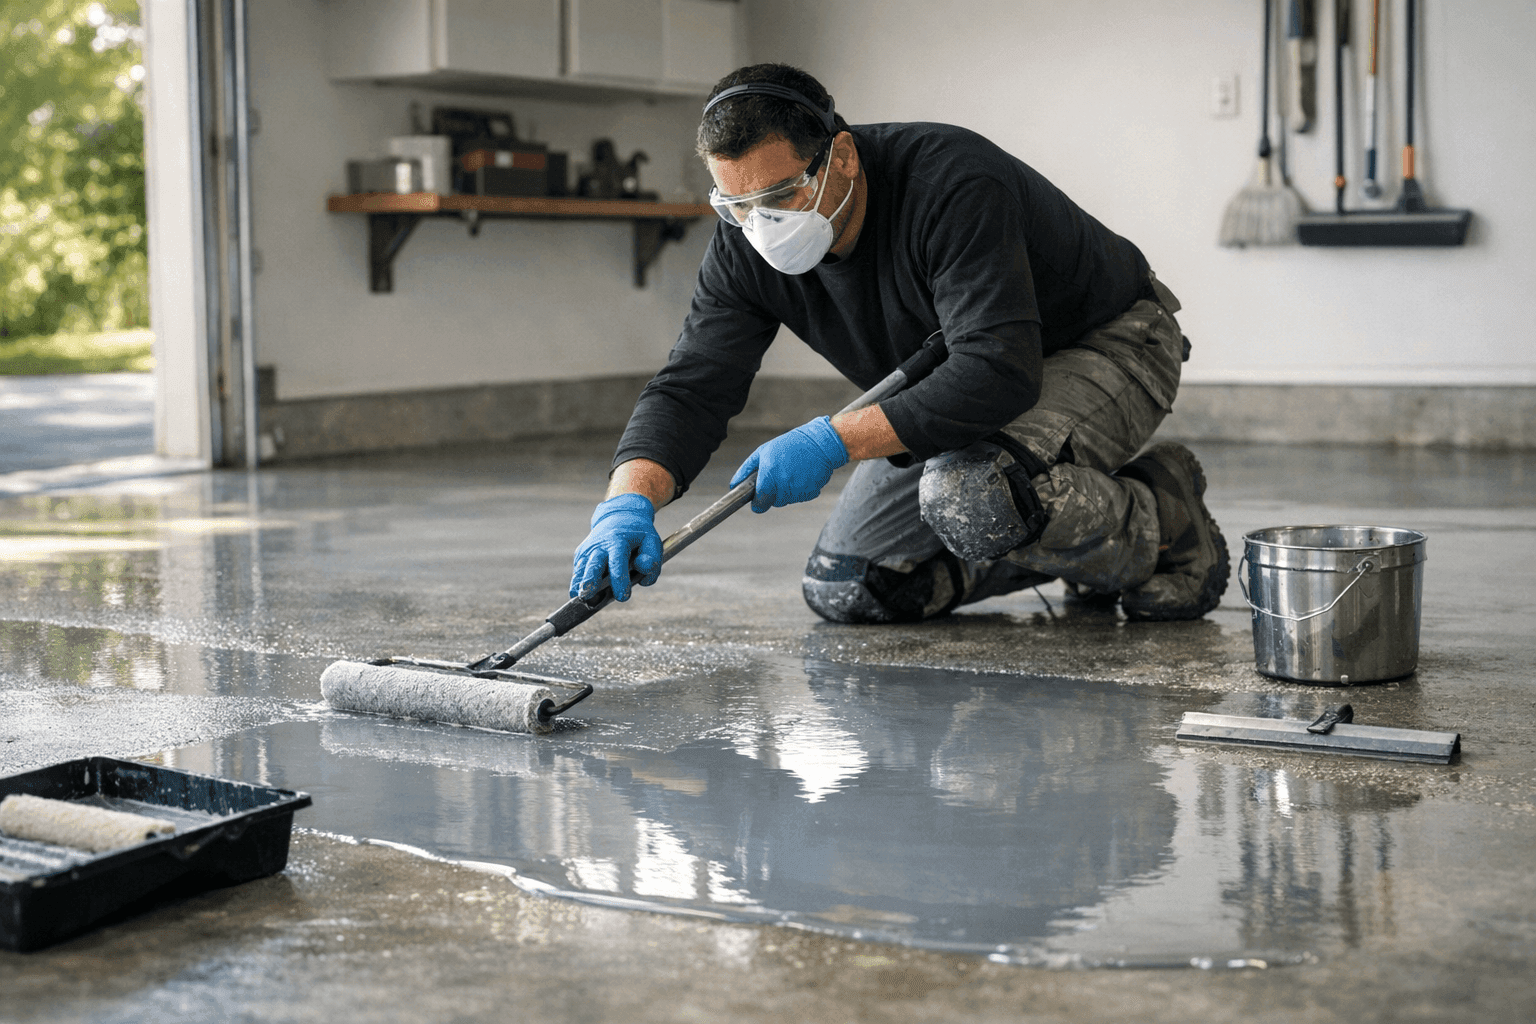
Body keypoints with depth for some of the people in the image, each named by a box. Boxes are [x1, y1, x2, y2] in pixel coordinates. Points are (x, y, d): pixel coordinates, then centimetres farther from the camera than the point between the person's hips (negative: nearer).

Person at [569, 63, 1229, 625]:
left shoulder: (953, 186, -35)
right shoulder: (745, 247, -14)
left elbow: (998, 372, -42)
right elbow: (690, 388, -16)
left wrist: (832, 442, -43)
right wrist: (630, 500, -36)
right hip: (954, 397, 8)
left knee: (970, 494, -38)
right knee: (842, 593, 1)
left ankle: (1163, 524, -7)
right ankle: (1067, 532, 16)